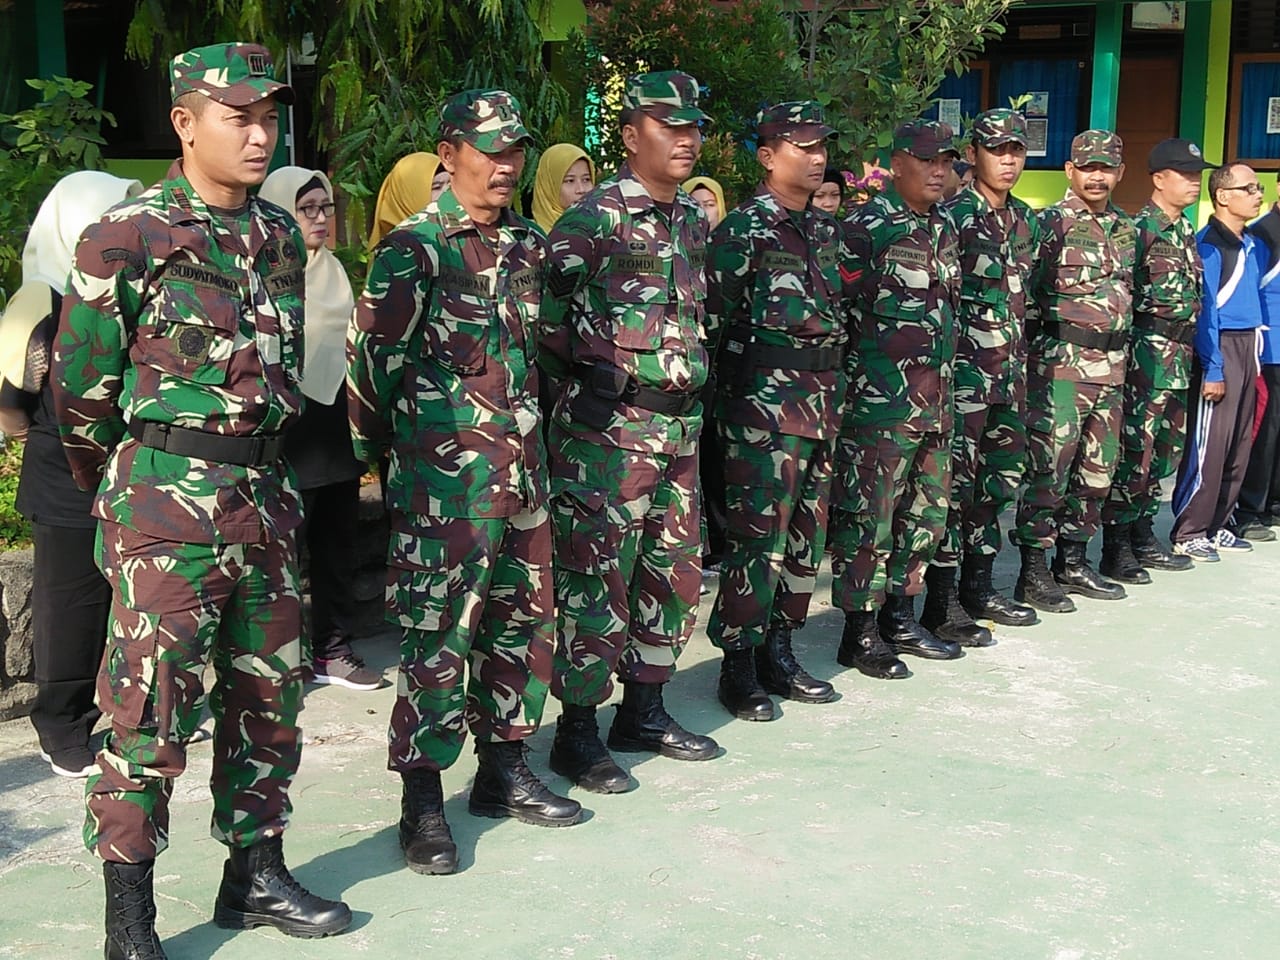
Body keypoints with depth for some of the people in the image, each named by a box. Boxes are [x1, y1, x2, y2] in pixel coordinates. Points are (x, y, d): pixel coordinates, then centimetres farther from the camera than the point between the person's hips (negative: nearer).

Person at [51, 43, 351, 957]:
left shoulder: (281, 236, 10)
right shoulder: (126, 236, -8)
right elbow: (82, 386, -4)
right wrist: (125, 492, 7)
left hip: (265, 494, 6)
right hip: (165, 502, -6)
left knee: (268, 694, 13)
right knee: (151, 707, -4)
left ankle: (257, 875, 28)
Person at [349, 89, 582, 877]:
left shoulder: (531, 244, 12)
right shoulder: (415, 249, -9)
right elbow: (371, 355, -8)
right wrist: (384, 441, 2)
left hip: (523, 465, 7)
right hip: (444, 477, -7)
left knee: (523, 618, 13)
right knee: (439, 632, -4)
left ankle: (504, 769, 28)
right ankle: (423, 802, 6)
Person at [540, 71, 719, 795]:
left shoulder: (695, 222, 13)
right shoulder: (594, 220, -11)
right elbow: (546, 319, -12)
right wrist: (587, 381, -7)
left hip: (681, 426, 8)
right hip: (607, 430, -8)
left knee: (675, 575, 14)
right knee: (597, 580, -2)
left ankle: (645, 712, 29)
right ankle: (578, 733, 10)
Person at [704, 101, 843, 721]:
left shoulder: (824, 229, 15)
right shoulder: (743, 228, -8)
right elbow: (716, 320, -10)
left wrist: (833, 394, 19)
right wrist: (730, 396, -10)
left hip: (821, 399, 8)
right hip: (764, 401, -8)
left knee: (805, 534, 11)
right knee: (758, 536, -6)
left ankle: (779, 653, 22)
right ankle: (738, 667, 4)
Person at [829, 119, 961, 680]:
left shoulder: (945, 227, 14)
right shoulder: (866, 227, -10)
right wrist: (855, 379, -10)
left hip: (935, 403, 8)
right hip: (880, 404, -8)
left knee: (924, 516, 14)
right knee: (868, 519, -1)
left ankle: (899, 619, 27)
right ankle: (860, 634, 8)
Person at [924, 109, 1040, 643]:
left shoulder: (1026, 221, 14)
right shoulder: (951, 217, -10)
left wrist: (1018, 357, 20)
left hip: (1010, 372, 8)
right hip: (964, 372, -8)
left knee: (1000, 480, 13)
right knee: (955, 484, -6)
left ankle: (978, 587, 25)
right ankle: (941, 602, 2)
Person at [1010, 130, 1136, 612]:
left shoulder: (1127, 229, 15)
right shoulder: (1050, 223, -7)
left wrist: (1121, 352, 20)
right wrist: (1042, 345, -12)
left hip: (1111, 368, 7)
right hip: (1061, 365, -7)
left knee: (1096, 471, 12)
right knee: (1048, 470, -6)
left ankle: (1073, 562, 24)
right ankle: (1033, 572, 2)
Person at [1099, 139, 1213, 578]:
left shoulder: (1187, 231, 17)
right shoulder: (1139, 229, -11)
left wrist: (1188, 351, 20)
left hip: (1180, 359, 9)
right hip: (1147, 356, -9)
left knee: (1163, 453, 14)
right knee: (1133, 453, -7)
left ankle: (1141, 537, 24)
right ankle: (1115, 550, -1)